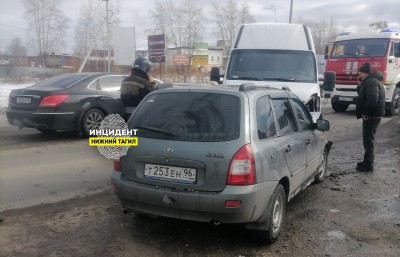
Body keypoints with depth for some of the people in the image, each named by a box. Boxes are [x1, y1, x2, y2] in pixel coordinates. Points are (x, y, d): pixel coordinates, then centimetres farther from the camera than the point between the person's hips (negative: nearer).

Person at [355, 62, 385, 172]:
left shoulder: (371, 82, -17)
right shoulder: (370, 81, 18)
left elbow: (372, 100, -28)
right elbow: (362, 95, 24)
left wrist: (364, 113, -19)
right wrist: (360, 85, 9)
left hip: (371, 116, -11)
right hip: (372, 115, 11)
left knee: (368, 140, -5)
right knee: (368, 140, 18)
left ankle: (368, 165, 1)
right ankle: (367, 162, 29)